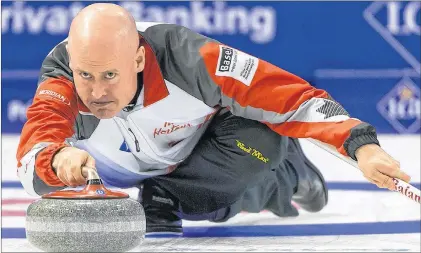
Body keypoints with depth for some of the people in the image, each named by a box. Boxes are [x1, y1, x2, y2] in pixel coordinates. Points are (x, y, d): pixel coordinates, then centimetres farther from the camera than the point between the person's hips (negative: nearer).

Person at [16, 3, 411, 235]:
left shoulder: (189, 58, -40)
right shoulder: (60, 67, -35)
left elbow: (293, 97, -36)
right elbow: (29, 160, -48)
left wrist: (361, 145, -48)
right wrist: (57, 158, -72)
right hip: (125, 165, 7)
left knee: (261, 140, -33)